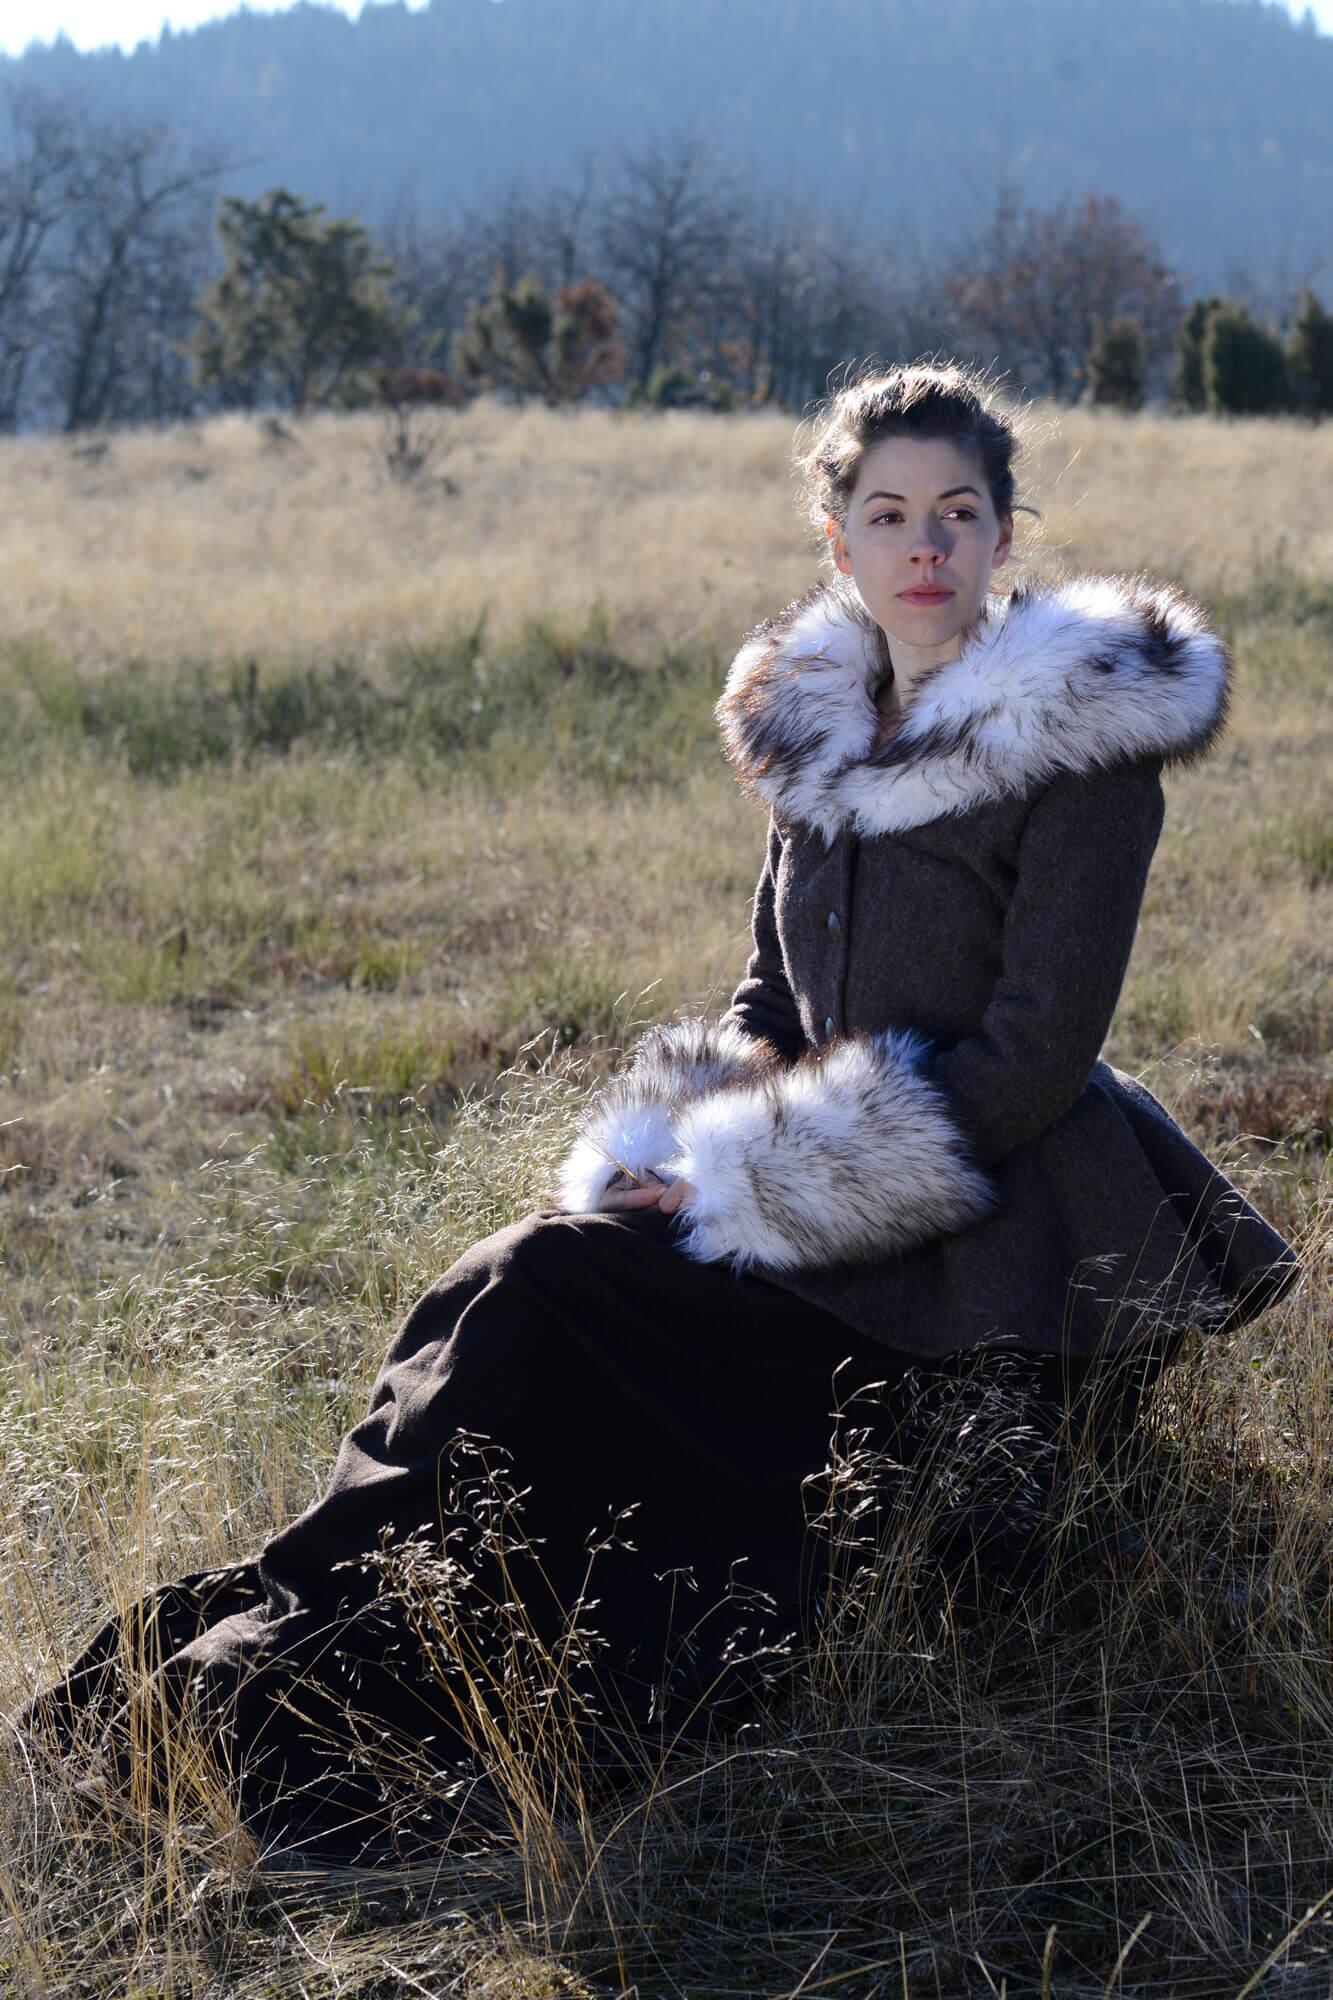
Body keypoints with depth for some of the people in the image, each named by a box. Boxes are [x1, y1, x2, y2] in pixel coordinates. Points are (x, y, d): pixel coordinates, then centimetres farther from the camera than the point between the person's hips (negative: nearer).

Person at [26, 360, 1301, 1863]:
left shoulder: (1084, 746, -10)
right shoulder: (820, 723, 11)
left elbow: (1034, 1059, -15)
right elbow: (768, 1001, 16)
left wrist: (755, 1182, -16)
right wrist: (670, 1153, -4)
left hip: (998, 1255, -7)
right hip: (840, 1205, 7)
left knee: (546, 1292, -24)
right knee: (525, 1284, -20)